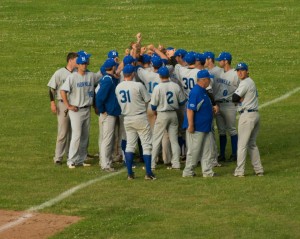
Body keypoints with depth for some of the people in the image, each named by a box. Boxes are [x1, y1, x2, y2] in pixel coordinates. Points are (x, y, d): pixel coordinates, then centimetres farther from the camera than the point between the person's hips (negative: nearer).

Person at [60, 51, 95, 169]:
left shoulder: (91, 76, 5)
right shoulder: (72, 77, -9)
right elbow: (63, 91, -12)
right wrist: (68, 106, -13)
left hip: (87, 109, 6)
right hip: (76, 110, -6)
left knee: (85, 136, 10)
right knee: (76, 135, -10)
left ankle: (81, 160, 18)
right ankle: (71, 161, -6)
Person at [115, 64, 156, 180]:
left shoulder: (118, 87, 1)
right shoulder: (138, 85, -15)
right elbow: (148, 100, -6)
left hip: (127, 118, 5)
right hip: (140, 117, -5)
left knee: (130, 145, 12)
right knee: (146, 145, 1)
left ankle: (130, 173, 8)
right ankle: (148, 173, -3)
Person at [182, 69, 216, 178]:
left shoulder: (203, 91, 11)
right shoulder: (195, 92, -20)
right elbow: (190, 109, -23)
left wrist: (212, 108, 13)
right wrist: (190, 125, -25)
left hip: (205, 127, 10)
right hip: (196, 128, -10)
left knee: (207, 150, 9)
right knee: (194, 150, -1)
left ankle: (207, 171, 13)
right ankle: (188, 172, 8)